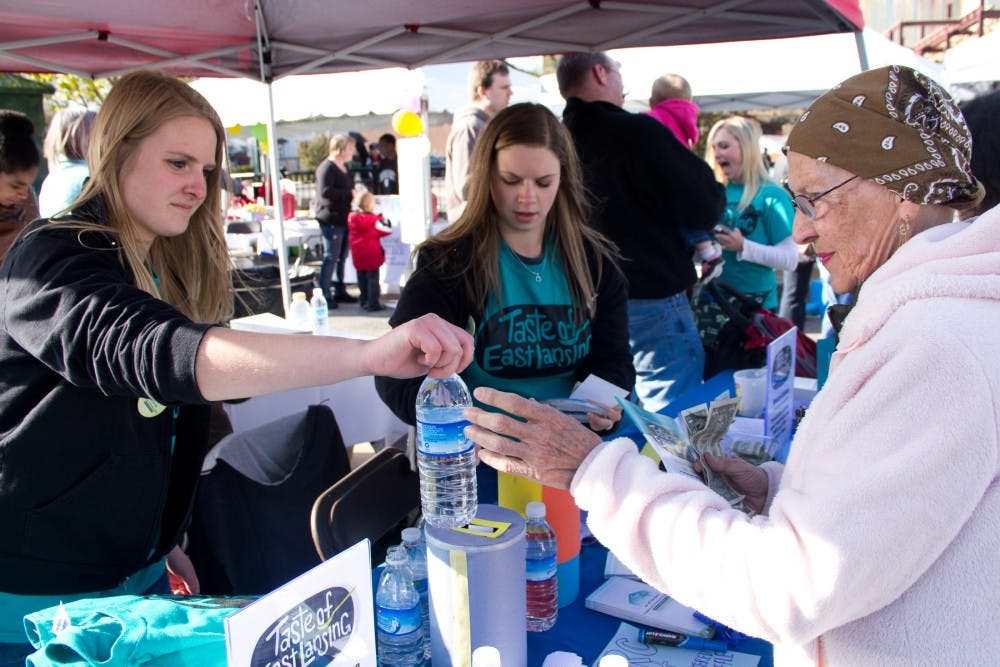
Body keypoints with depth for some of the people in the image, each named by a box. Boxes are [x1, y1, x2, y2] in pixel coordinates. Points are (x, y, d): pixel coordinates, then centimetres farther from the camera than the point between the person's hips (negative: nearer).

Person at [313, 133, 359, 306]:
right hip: (331, 219, -9)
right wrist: (349, 193, -21)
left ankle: (340, 291, 22)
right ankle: (324, 295, -1)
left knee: (342, 257, 13)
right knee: (331, 257, -6)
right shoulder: (327, 168, -13)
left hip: (344, 219, 9)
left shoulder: (343, 168, 18)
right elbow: (325, 191, -25)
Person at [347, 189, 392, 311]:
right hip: (371, 254, -6)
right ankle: (373, 304, -1)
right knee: (372, 278, -1)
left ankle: (364, 301, 26)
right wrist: (383, 219, 2)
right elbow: (387, 229, -15)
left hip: (357, 256, 7)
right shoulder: (372, 219, -17)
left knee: (362, 278, 17)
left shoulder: (351, 217, 1)